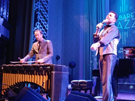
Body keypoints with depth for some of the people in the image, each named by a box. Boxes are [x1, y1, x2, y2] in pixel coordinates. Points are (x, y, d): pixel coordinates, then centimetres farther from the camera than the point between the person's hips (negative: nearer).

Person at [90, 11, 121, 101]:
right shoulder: (103, 29, 24)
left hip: (109, 54, -7)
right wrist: (97, 30, 5)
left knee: (106, 80, -15)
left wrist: (97, 44, -35)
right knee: (104, 80, 9)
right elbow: (96, 40, 16)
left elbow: (108, 38, -19)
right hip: (101, 55, 7)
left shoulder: (114, 28, 2)